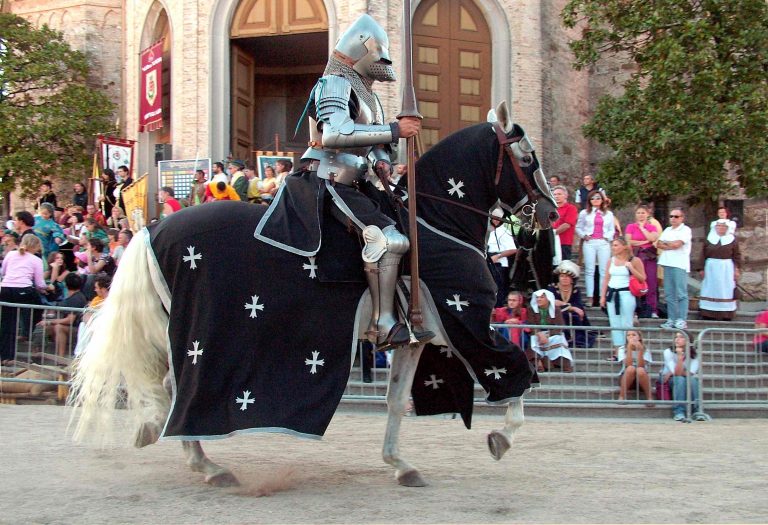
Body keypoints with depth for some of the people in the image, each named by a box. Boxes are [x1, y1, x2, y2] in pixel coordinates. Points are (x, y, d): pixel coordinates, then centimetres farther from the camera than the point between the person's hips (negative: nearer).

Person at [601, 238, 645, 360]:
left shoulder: (634, 261, -2)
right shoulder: (611, 261, 11)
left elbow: (642, 279, -2)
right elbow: (606, 279, 14)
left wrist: (631, 268, -14)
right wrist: (603, 296, 9)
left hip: (626, 294, -5)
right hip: (612, 294, 5)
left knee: (626, 324, -5)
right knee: (614, 324, 5)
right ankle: (617, 351, 9)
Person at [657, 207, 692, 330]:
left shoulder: (685, 230, 0)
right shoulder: (667, 230, 20)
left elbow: (677, 244, -13)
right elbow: (658, 244, 10)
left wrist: (665, 243, 4)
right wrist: (671, 245, -6)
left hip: (680, 265, -6)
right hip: (667, 264, 7)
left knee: (681, 293, -7)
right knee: (669, 294, 6)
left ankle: (681, 320, -8)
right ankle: (671, 319, 9)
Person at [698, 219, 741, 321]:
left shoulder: (732, 240, 2)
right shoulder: (709, 239, 6)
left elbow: (737, 255, 2)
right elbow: (703, 255, 7)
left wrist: (737, 269, -4)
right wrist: (702, 269, 3)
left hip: (727, 269, -1)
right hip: (711, 268, 1)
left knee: (726, 292, 1)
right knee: (710, 291, 2)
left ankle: (726, 315, 5)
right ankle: (708, 315, 6)